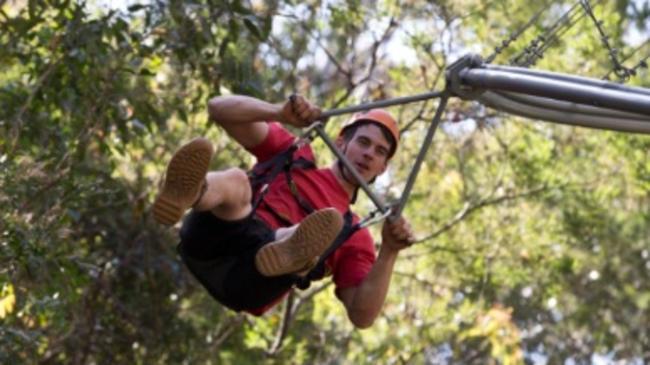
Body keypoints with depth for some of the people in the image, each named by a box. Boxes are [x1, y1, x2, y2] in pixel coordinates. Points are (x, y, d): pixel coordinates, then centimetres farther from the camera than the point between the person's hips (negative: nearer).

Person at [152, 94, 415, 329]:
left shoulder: (354, 235, 29)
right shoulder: (296, 158, 31)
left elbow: (362, 317, 14)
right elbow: (220, 108, 20)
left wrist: (389, 252, 0)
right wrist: (281, 113, 2)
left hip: (251, 282, 0)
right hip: (207, 243, 0)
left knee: (328, 222, -26)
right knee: (234, 181, -31)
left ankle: (283, 256, -63)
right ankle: (181, 195, -68)